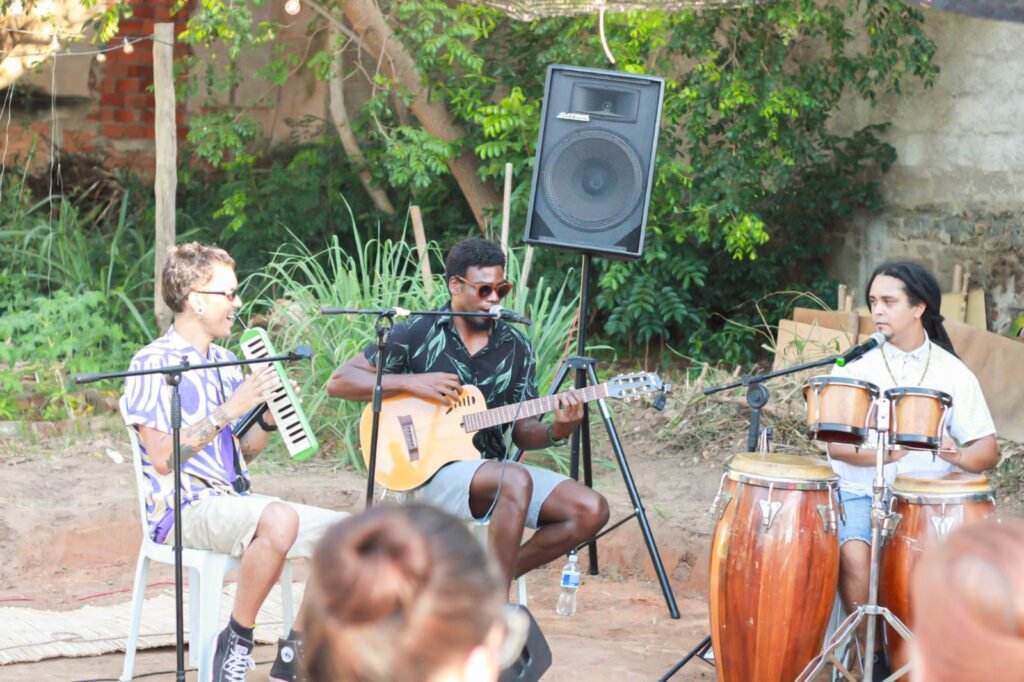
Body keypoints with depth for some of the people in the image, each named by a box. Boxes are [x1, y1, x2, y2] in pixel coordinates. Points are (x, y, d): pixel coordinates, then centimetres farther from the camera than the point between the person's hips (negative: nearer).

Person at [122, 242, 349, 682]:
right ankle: (236, 641, -19)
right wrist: (229, 410, -18)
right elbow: (162, 458, -16)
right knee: (282, 519, -36)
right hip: (185, 509, -8)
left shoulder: (225, 362, 17)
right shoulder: (153, 364, -7)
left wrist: (270, 418, 1)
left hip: (235, 503, 8)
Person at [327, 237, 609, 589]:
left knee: (591, 510, -14)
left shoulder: (516, 348, 9)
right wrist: (410, 382, -16)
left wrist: (555, 431, -14)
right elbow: (338, 382, -4)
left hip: (493, 469, 6)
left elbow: (522, 431, 9)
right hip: (430, 471, -5)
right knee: (515, 481, -35)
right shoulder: (416, 334, -3)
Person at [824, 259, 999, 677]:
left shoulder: (953, 374, 6)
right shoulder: (854, 366, 4)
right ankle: (872, 654, -7)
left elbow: (988, 452, 3)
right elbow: (836, 444, -4)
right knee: (855, 555, -30)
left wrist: (958, 455, -21)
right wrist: (882, 453, -24)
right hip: (861, 493, -1)